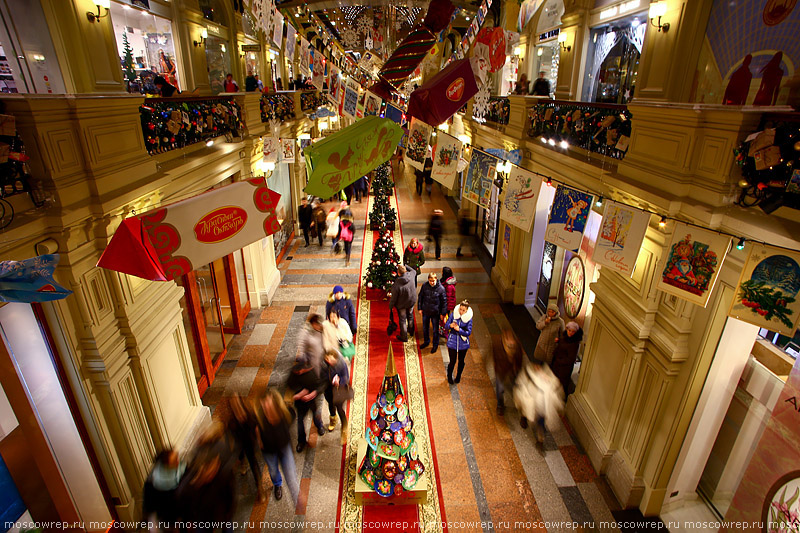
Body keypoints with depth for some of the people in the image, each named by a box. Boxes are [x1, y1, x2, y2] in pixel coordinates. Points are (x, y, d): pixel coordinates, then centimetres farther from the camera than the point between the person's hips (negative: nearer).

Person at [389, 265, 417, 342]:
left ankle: (404, 337, 32)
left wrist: (390, 306, -4)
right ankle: (411, 331, 51)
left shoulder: (397, 285, -35)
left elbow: (394, 298, -21)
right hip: (412, 301, 5)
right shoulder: (411, 275, -24)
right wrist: (405, 266, 6)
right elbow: (414, 271, 4)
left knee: (402, 320, 16)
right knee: (410, 316, 28)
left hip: (401, 305, -4)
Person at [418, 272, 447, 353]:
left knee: (435, 330, 11)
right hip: (425, 311, 3)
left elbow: (444, 301, -8)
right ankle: (426, 342, 42)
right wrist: (420, 308, 3)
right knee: (425, 328, 19)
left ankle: (435, 345, 32)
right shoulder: (424, 286, -10)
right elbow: (420, 297, 3)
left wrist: (442, 313, -6)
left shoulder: (441, 288, -17)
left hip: (435, 312, -3)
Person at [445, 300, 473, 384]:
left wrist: (459, 329, -27)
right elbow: (446, 325, -3)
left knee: (461, 361, 16)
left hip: (463, 343, 1)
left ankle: (458, 376, 41)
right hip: (452, 341, -1)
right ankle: (449, 376, 31)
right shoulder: (453, 314, -10)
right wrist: (450, 326, -25)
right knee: (452, 361, 3)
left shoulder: (469, 318, -11)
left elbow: (468, 332, -13)